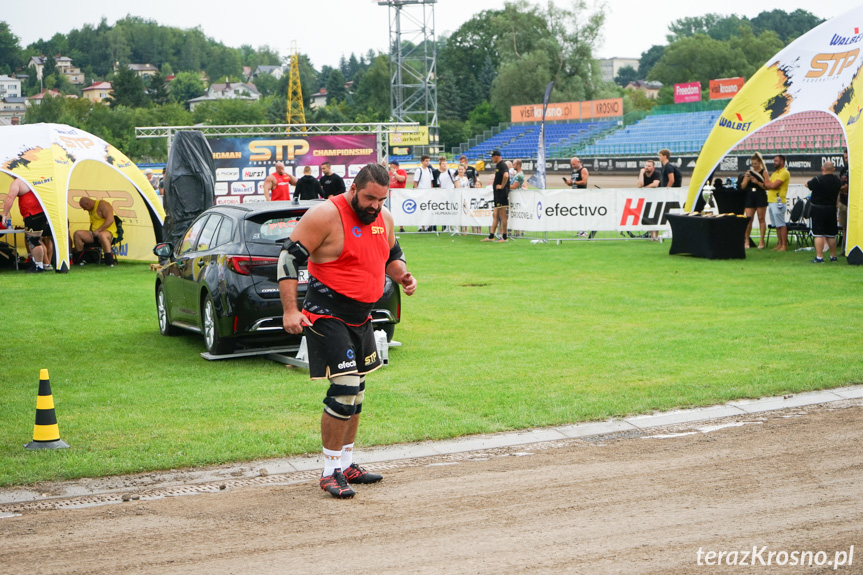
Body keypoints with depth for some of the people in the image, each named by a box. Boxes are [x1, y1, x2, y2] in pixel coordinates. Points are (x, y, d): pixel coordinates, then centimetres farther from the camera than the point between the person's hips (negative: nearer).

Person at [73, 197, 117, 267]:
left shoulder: (103, 205, -8)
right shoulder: (91, 209, 19)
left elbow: (110, 220, -21)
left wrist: (98, 230, -22)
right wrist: (89, 234, 12)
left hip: (108, 232, -8)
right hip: (94, 234, 8)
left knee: (101, 235, -43)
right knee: (77, 234, -9)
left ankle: (109, 262, -41)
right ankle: (79, 259, -8)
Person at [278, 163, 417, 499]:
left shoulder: (384, 218, 6)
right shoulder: (326, 215, -17)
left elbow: (392, 255, 23)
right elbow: (289, 257, -17)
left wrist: (402, 275, 0)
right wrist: (290, 310, -23)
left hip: (361, 317, 8)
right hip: (328, 317, -8)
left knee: (356, 390, 15)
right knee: (345, 387, -16)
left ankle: (346, 465, 28)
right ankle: (330, 473, -4)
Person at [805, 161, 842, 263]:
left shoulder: (817, 180, -17)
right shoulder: (837, 180, 1)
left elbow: (807, 184, -1)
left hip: (818, 209, -5)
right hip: (832, 209, 5)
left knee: (818, 234, -5)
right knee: (831, 235, 14)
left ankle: (819, 257, -11)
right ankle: (833, 256, 22)